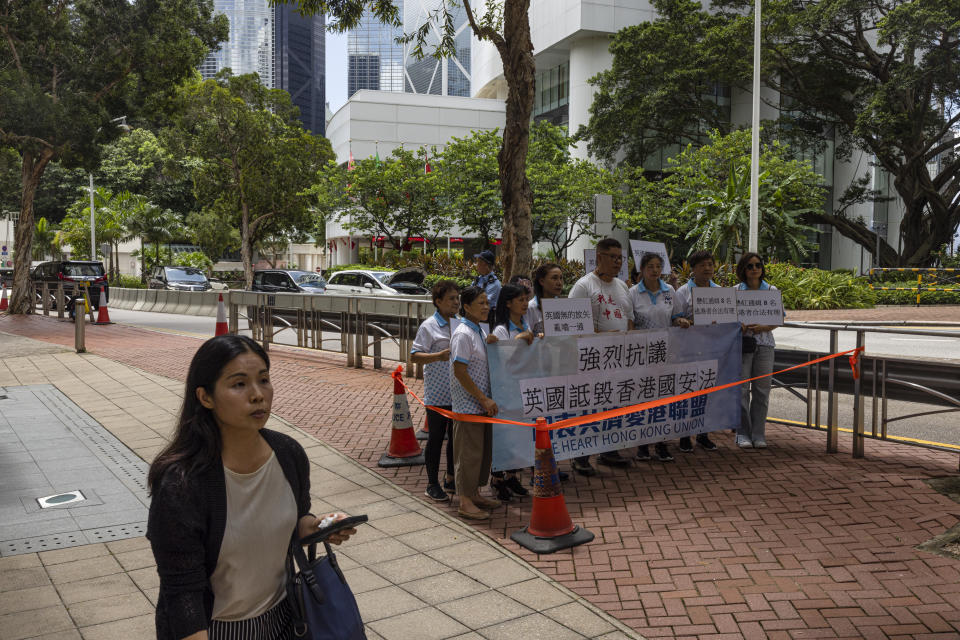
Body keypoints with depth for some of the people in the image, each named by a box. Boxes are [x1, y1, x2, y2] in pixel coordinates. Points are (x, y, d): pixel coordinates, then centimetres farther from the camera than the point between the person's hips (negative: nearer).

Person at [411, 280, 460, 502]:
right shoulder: (429, 326, -9)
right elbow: (415, 356, -13)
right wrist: (439, 356, -27)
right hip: (437, 394, -6)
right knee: (436, 437, 3)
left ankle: (451, 479, 30)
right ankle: (432, 484, 17)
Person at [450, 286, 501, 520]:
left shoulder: (479, 331, 11)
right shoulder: (463, 334, -17)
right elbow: (460, 372, -21)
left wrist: (489, 343, 2)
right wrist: (484, 399, -19)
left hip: (481, 402, 9)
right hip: (468, 404, -9)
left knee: (483, 449, 15)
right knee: (469, 452, -2)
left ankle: (475, 494, 28)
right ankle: (465, 502, 9)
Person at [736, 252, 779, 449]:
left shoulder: (772, 291, 7)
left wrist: (764, 327, -11)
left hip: (764, 343, 1)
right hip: (741, 343, -1)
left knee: (762, 390, 3)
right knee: (741, 389, -1)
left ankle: (758, 434, 12)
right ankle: (743, 434, 8)